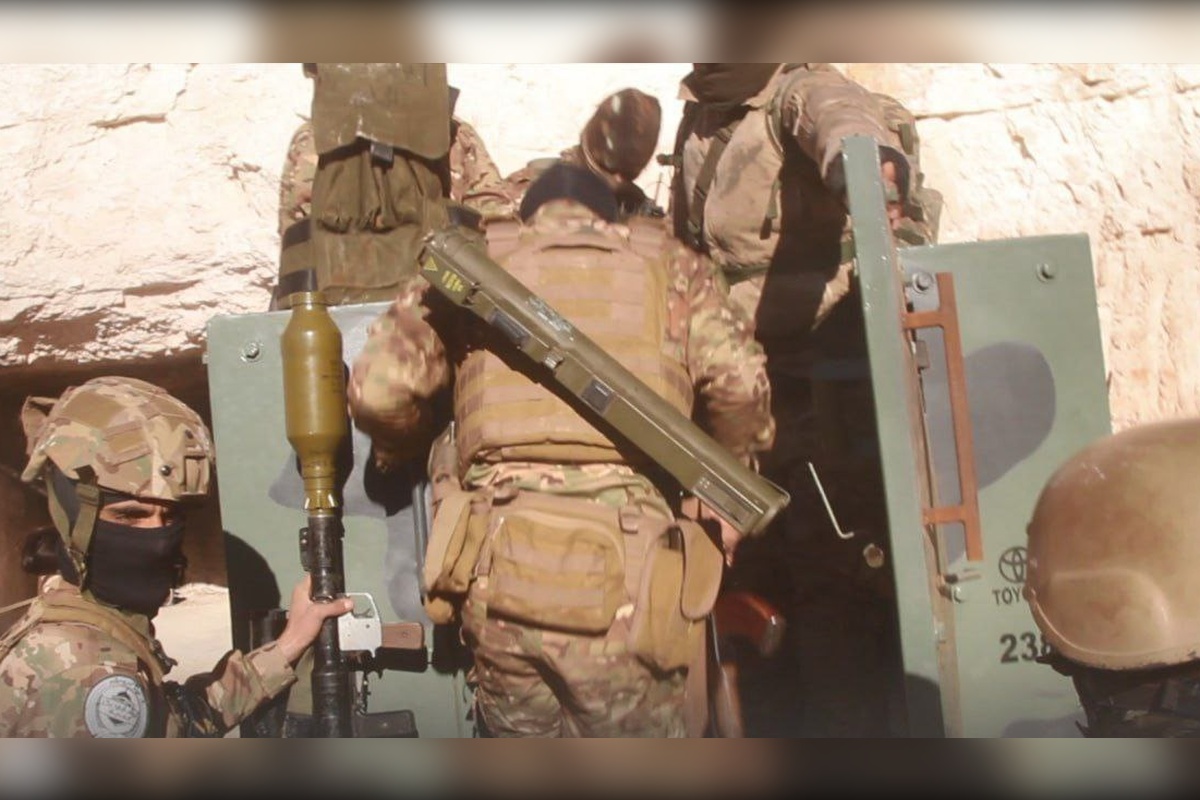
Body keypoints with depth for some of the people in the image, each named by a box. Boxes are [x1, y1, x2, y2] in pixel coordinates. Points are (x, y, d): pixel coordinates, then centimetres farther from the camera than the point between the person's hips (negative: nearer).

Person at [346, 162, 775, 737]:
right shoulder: (668, 263, 17)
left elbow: (378, 388, 6)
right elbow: (739, 383, 1)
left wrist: (406, 449, 27)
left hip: (500, 569, 2)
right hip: (622, 578, -1)